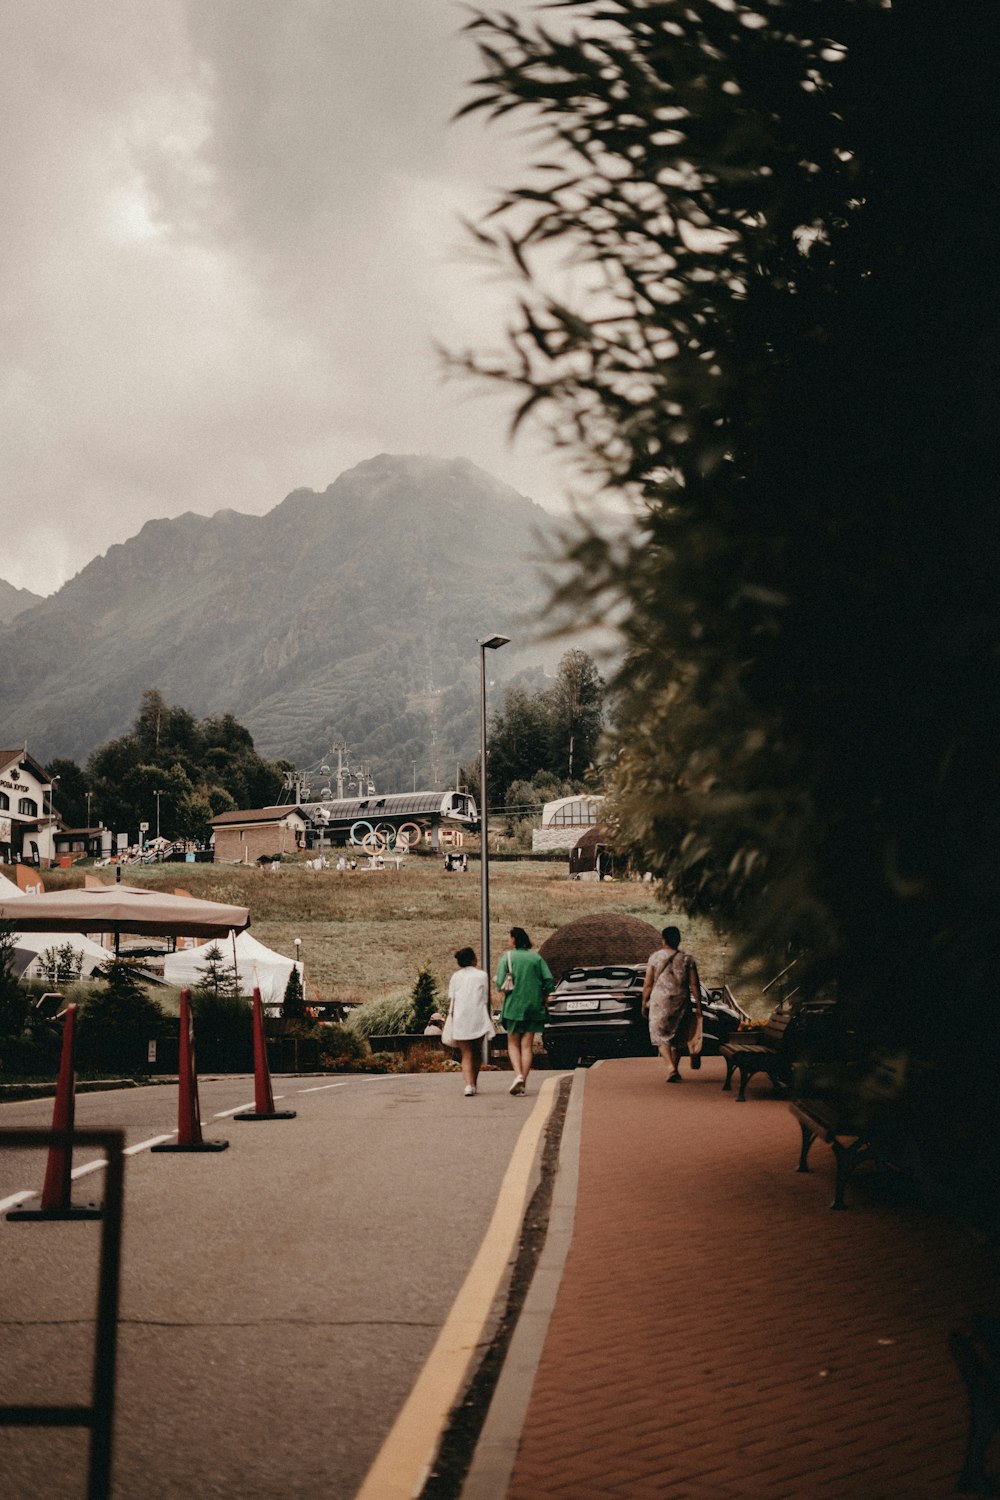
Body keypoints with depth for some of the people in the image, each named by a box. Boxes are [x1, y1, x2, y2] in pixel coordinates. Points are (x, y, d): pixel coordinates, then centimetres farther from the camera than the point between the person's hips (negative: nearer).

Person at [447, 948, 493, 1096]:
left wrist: (451, 1019, 9)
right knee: (477, 1052, 19)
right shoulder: (482, 975, 1)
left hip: (460, 1020, 1)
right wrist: (489, 1019, 9)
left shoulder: (455, 977, 7)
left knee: (466, 1055, 2)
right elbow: (486, 1000, 1)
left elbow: (451, 1000, 3)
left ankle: (469, 1085, -17)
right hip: (478, 1019, -1)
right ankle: (474, 1082, 28)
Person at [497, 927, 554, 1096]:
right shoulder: (536, 958, 5)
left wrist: (505, 991, 10)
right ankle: (523, 1082, 2)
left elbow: (500, 984, -11)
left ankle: (518, 1075, -13)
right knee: (527, 1045, 6)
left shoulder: (507, 957, -4)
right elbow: (549, 980, -3)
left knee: (513, 1044, 9)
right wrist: (543, 998, 11)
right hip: (534, 1006, 2)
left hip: (514, 1006, -2)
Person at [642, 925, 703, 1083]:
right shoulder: (687, 959, 1)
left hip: (660, 1001, -2)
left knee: (661, 1036, 6)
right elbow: (694, 985, -3)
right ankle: (675, 1070, 20)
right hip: (681, 1002, 2)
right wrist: (698, 1006, 2)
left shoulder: (655, 957, -2)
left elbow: (648, 985, -2)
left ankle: (671, 1067, -15)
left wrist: (644, 1003, 8)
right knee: (679, 1038, 16)